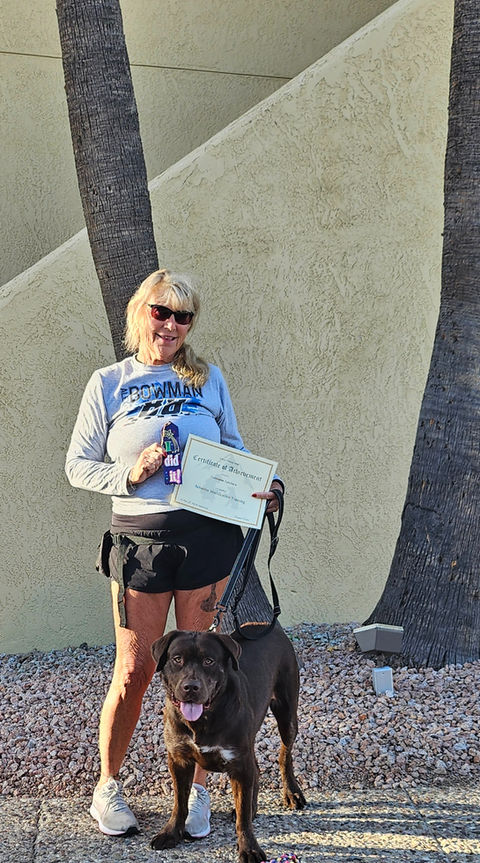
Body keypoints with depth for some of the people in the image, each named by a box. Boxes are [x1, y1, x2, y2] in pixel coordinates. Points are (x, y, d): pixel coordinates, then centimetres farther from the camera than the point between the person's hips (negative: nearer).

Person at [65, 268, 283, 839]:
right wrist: (130, 475, -11)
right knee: (134, 671, 4)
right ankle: (107, 786, 27)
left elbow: (234, 449, 16)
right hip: (140, 537, -1)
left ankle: (198, 791, 26)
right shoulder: (108, 383, 4)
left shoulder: (208, 378, 9)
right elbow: (78, 465, 6)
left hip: (210, 535, 2)